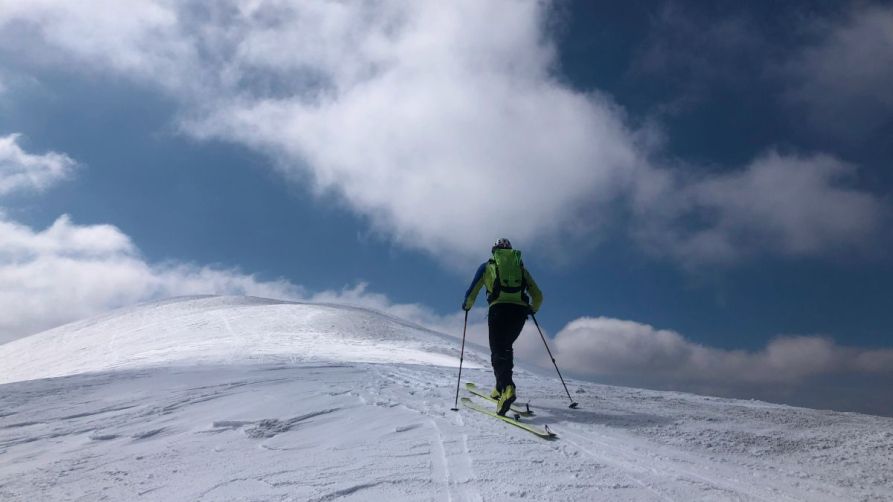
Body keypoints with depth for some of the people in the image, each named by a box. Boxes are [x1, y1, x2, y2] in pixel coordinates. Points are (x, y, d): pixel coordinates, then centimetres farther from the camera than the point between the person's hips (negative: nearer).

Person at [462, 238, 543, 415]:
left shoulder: (487, 266, 18)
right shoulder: (521, 268, 25)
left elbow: (471, 294, 13)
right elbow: (538, 296, 21)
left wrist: (467, 305, 33)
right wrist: (533, 309, 39)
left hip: (499, 309, -3)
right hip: (520, 311, 3)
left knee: (498, 351, -5)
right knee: (505, 347, 22)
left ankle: (506, 388, -29)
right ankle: (501, 388, 19)